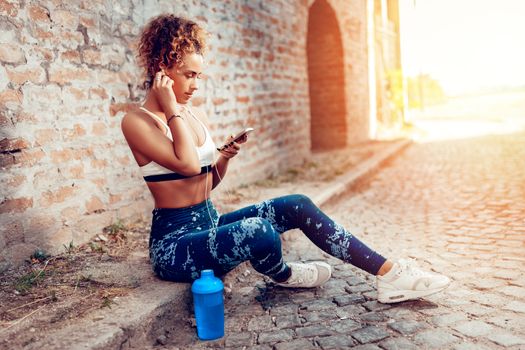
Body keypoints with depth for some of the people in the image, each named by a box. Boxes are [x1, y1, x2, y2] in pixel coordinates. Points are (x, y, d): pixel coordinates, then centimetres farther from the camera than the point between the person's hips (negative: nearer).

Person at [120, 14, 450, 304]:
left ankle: (389, 272, -9)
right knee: (258, 231, -34)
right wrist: (172, 109, -17)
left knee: (297, 205, -9)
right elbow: (188, 164, -25)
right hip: (175, 242, -7)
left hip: (210, 223, 7)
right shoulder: (137, 121, -11)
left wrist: (225, 157, -2)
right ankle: (283, 276, 3)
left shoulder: (198, 115, 9)